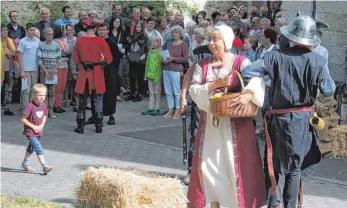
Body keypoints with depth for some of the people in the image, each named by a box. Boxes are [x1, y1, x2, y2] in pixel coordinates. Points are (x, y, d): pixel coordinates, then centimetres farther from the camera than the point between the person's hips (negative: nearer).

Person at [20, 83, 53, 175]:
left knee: (31, 148, 24)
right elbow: (22, 119, -19)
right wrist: (33, 126, -18)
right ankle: (45, 166, -23)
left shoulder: (43, 106, -1)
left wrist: (42, 125, -2)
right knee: (39, 149, -18)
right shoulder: (30, 106, -22)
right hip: (30, 132, -8)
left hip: (38, 132, 8)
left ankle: (25, 163, 43)